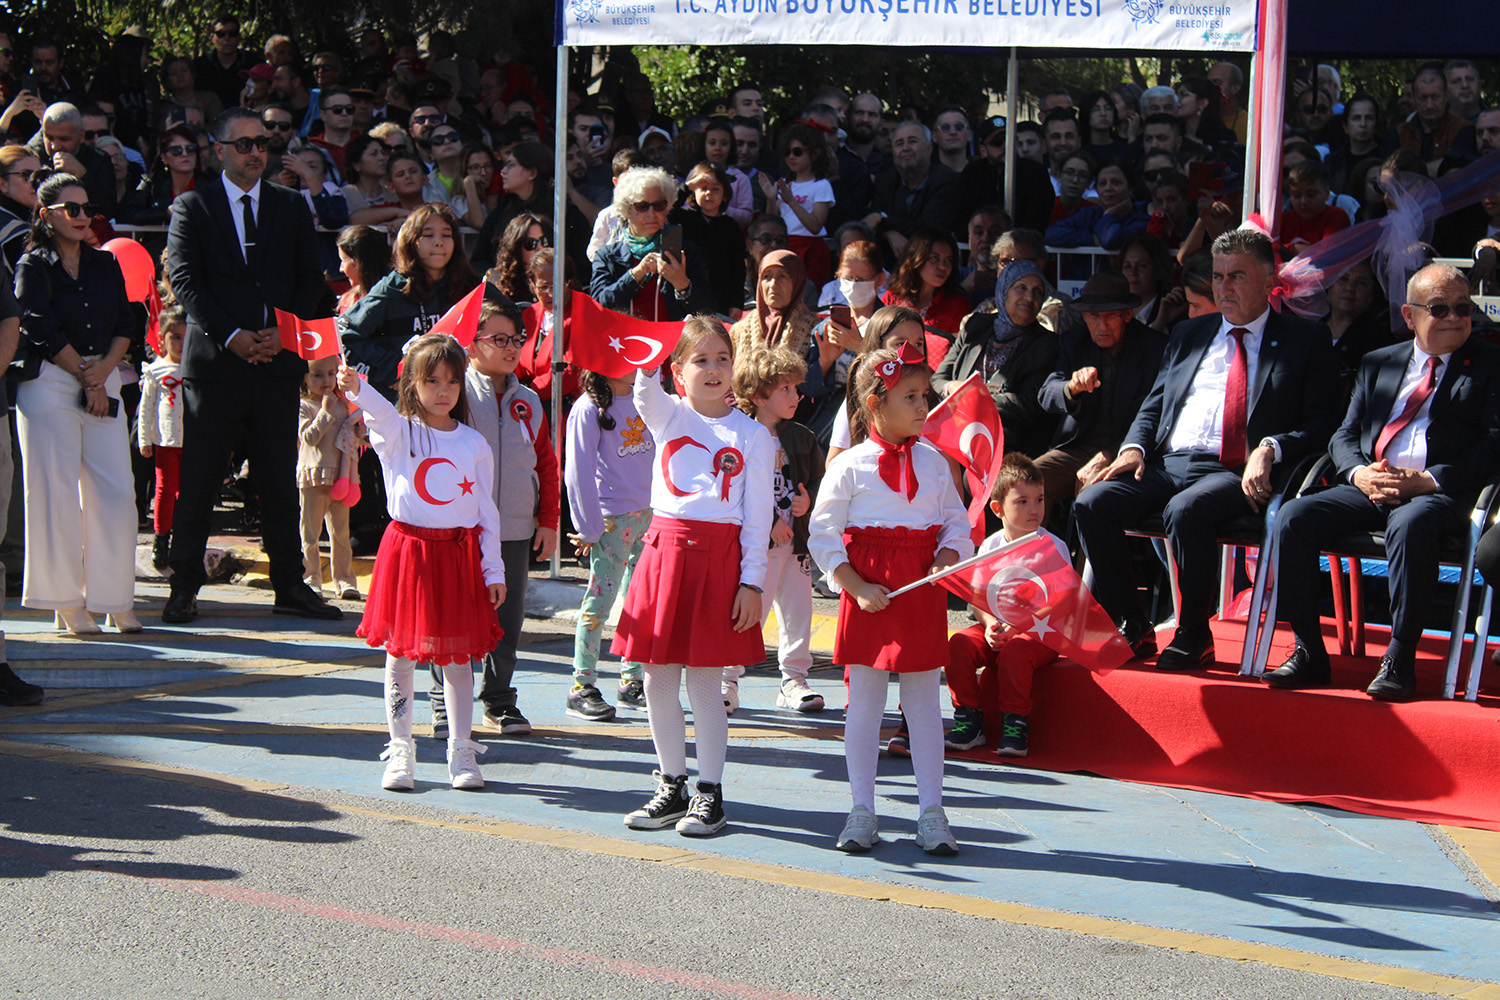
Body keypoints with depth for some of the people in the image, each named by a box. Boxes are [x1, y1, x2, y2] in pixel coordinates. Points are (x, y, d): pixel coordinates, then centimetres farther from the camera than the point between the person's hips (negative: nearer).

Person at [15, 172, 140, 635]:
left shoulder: (105, 264, 15)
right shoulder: (32, 267, 1)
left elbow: (127, 324, 9)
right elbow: (44, 331, -8)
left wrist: (104, 370, -7)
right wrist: (85, 379, -7)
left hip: (104, 382, 4)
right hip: (49, 384, -4)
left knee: (116, 492, -3)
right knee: (57, 494, -4)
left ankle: (114, 600, 3)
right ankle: (66, 602, 2)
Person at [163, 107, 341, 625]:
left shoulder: (293, 207, 13)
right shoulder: (192, 206, 4)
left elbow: (311, 282, 8)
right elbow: (185, 281, -5)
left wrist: (283, 332, -8)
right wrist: (231, 335, -15)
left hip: (278, 362, 3)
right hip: (214, 362, -2)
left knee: (281, 482, 6)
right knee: (198, 482, 0)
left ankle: (290, 585, 14)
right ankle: (184, 588, 8)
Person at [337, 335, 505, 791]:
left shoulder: (474, 444, 6)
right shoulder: (398, 432, -1)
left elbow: (487, 513, 9)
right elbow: (381, 414, -26)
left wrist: (494, 570, 5)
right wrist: (356, 389, -49)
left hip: (459, 554, 1)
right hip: (407, 550, -1)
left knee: (458, 655, 6)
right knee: (400, 653, 3)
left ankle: (461, 752, 16)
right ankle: (400, 752, 12)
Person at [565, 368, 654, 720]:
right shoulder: (588, 410, -8)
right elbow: (578, 473, -8)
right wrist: (588, 527, -9)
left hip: (648, 515, 6)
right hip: (610, 519, -6)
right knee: (600, 599, -4)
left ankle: (632, 682, 17)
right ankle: (582, 687, 1)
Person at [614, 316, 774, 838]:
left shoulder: (753, 435, 3)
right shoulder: (668, 417, 8)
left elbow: (758, 516, 1)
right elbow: (646, 390, -15)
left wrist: (752, 581, -4)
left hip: (720, 556, -3)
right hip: (665, 549, 3)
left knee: (704, 678, 0)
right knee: (658, 677, 6)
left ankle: (710, 791, 11)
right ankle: (672, 785, 20)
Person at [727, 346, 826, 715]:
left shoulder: (803, 439, 9)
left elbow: (820, 478, 15)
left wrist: (809, 499, -6)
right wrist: (770, 521, -15)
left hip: (796, 538, 6)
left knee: (797, 610, 9)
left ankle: (793, 680, 21)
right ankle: (727, 681, 7)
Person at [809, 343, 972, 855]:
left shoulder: (933, 461, 6)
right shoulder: (849, 466, -5)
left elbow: (956, 521, 13)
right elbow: (823, 537, -3)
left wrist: (948, 557, -8)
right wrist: (856, 587, -11)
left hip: (923, 587, 3)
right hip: (868, 591, -2)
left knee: (923, 698, 6)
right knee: (864, 700, 4)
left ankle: (931, 812, 11)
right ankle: (861, 810, 13)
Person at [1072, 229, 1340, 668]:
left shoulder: (1306, 340, 9)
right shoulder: (1188, 335, 24)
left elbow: (1323, 421, 0)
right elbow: (1153, 405, 24)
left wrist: (1270, 449, -17)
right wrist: (1135, 447, 3)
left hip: (1237, 474, -5)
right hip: (1168, 464, 6)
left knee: (1186, 510, -37)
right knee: (1092, 504, -20)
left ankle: (1194, 637, -19)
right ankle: (1132, 630, -9)